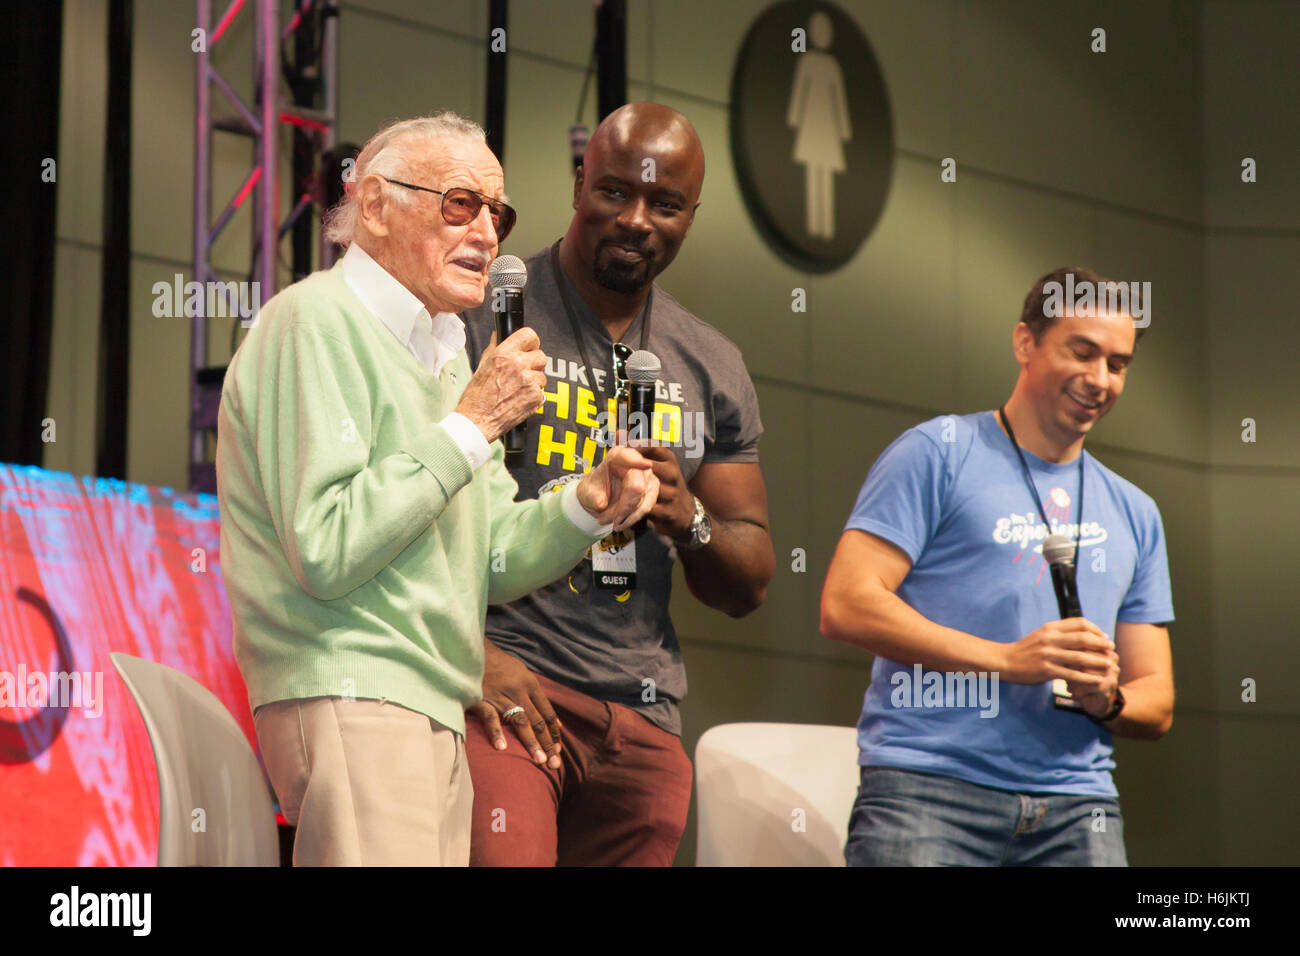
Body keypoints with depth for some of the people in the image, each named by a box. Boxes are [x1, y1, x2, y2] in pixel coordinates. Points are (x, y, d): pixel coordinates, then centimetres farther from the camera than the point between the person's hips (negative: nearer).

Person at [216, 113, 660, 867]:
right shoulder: (316, 323, -9)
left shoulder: (442, 348, 22)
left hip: (432, 711, 10)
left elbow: (490, 561, 19)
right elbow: (326, 551, -20)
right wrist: (472, 424, -16)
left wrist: (589, 506, -1)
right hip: (348, 699, -10)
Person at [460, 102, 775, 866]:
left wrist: (690, 522, -3)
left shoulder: (711, 368, 17)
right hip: (501, 686, -5)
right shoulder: (484, 312, 2)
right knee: (501, 857, -25)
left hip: (642, 717, 5)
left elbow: (749, 586, 19)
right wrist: (469, 652, -16)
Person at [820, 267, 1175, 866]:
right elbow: (845, 606, -6)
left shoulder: (1134, 514, 23)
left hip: (1075, 803, 5)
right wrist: (1007, 658, -11)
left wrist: (1107, 699, -2)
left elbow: (1157, 706, 23)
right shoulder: (938, 454, 6)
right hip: (927, 786, -4)